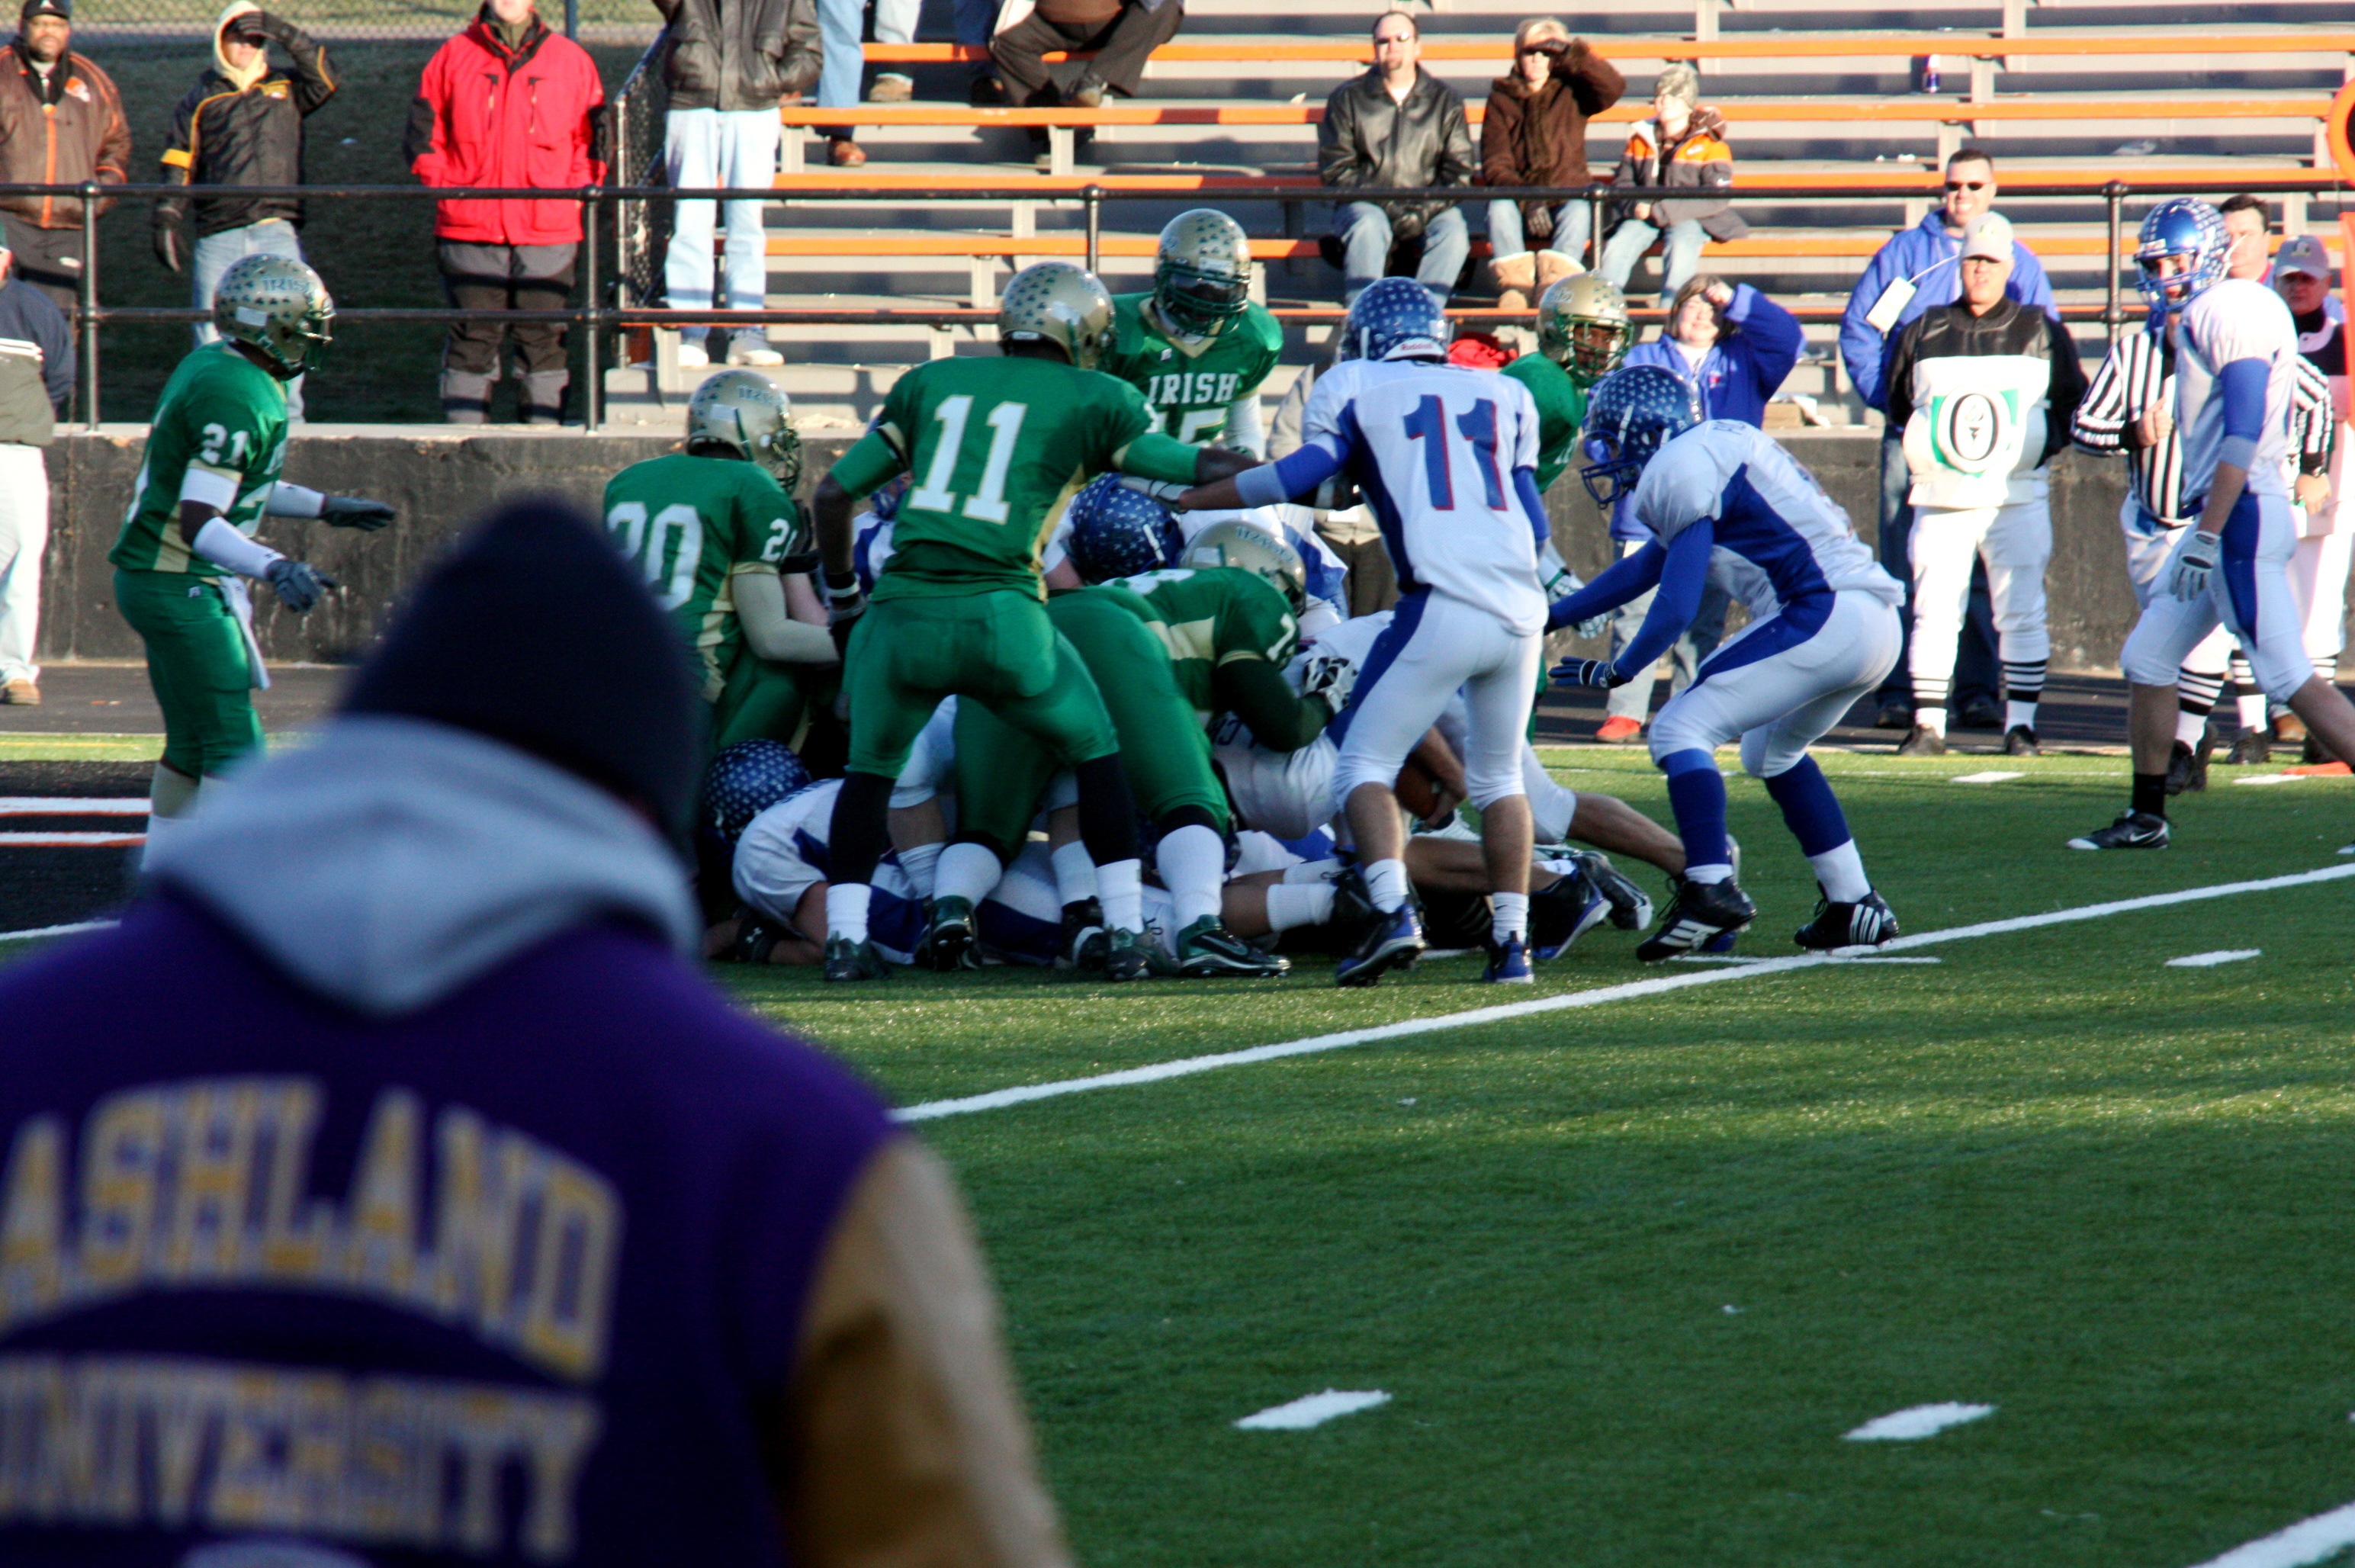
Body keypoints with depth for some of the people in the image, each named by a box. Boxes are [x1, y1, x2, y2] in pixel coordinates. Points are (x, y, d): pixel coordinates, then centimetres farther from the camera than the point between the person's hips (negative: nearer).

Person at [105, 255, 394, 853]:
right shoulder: (237, 399, -22)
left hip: (150, 576, 10)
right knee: (235, 749, -7)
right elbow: (199, 523, -28)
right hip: (181, 585, -10)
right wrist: (274, 569, -40)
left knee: (192, 745, 17)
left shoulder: (211, 365, 9)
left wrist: (326, 507, 28)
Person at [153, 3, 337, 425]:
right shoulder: (201, 101, 13)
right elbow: (179, 165, 10)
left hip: (278, 233, 0)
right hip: (218, 239, 0)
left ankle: (287, 419, 2)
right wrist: (167, 220, -1)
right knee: (214, 338, -1)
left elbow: (323, 79, -2)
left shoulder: (286, 91, 16)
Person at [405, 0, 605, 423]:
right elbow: (424, 134, 11)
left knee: (543, 341, 3)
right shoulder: (453, 58, 7)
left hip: (549, 229, 1)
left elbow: (593, 138, 13)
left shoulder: (572, 60, 8)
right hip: (469, 231, -1)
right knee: (472, 340, 1)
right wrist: (445, 187, -1)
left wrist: (576, 192, 1)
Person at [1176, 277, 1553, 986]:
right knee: (1497, 777, 20)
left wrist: (1182, 500, 6)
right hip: (1521, 605, 5)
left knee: (1364, 766, 3)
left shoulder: (1355, 389, 11)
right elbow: (1536, 525, 19)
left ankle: (1394, 913, -18)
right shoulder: (1505, 395, 22)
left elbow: (1307, 470, -1)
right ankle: (1511, 940, 10)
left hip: (1443, 605, -5)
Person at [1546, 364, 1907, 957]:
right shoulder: (1719, 452, 24)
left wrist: (1617, 671, 7)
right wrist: (1550, 617, 41)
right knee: (1773, 751, 29)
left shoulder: (1685, 470, -5)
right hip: (1877, 625, 10)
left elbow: (1677, 604, -9)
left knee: (1680, 730, -7)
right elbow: (1645, 568, 35)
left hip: (1824, 617, -10)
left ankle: (1710, 889, -19)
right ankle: (1854, 906, 28)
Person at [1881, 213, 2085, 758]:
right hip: (1941, 497, 1)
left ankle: (2021, 723, 4)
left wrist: (2040, 445, -5)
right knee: (1933, 611, -3)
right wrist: (1935, 439, 2)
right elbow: (1897, 403, 16)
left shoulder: (2042, 333, 6)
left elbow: (2075, 403, 9)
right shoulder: (1923, 333, 9)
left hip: (2018, 496, -1)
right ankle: (1928, 726, 2)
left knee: (2022, 611, -3)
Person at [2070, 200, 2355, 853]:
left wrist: (2208, 535, -23)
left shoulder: (2234, 312, -13)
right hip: (2220, 516, 10)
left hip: (2240, 516, -10)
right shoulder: (2203, 317, 16)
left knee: (2289, 676, -11)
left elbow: (2241, 436, -21)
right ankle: (2146, 817, 21)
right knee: (2147, 658, 14)